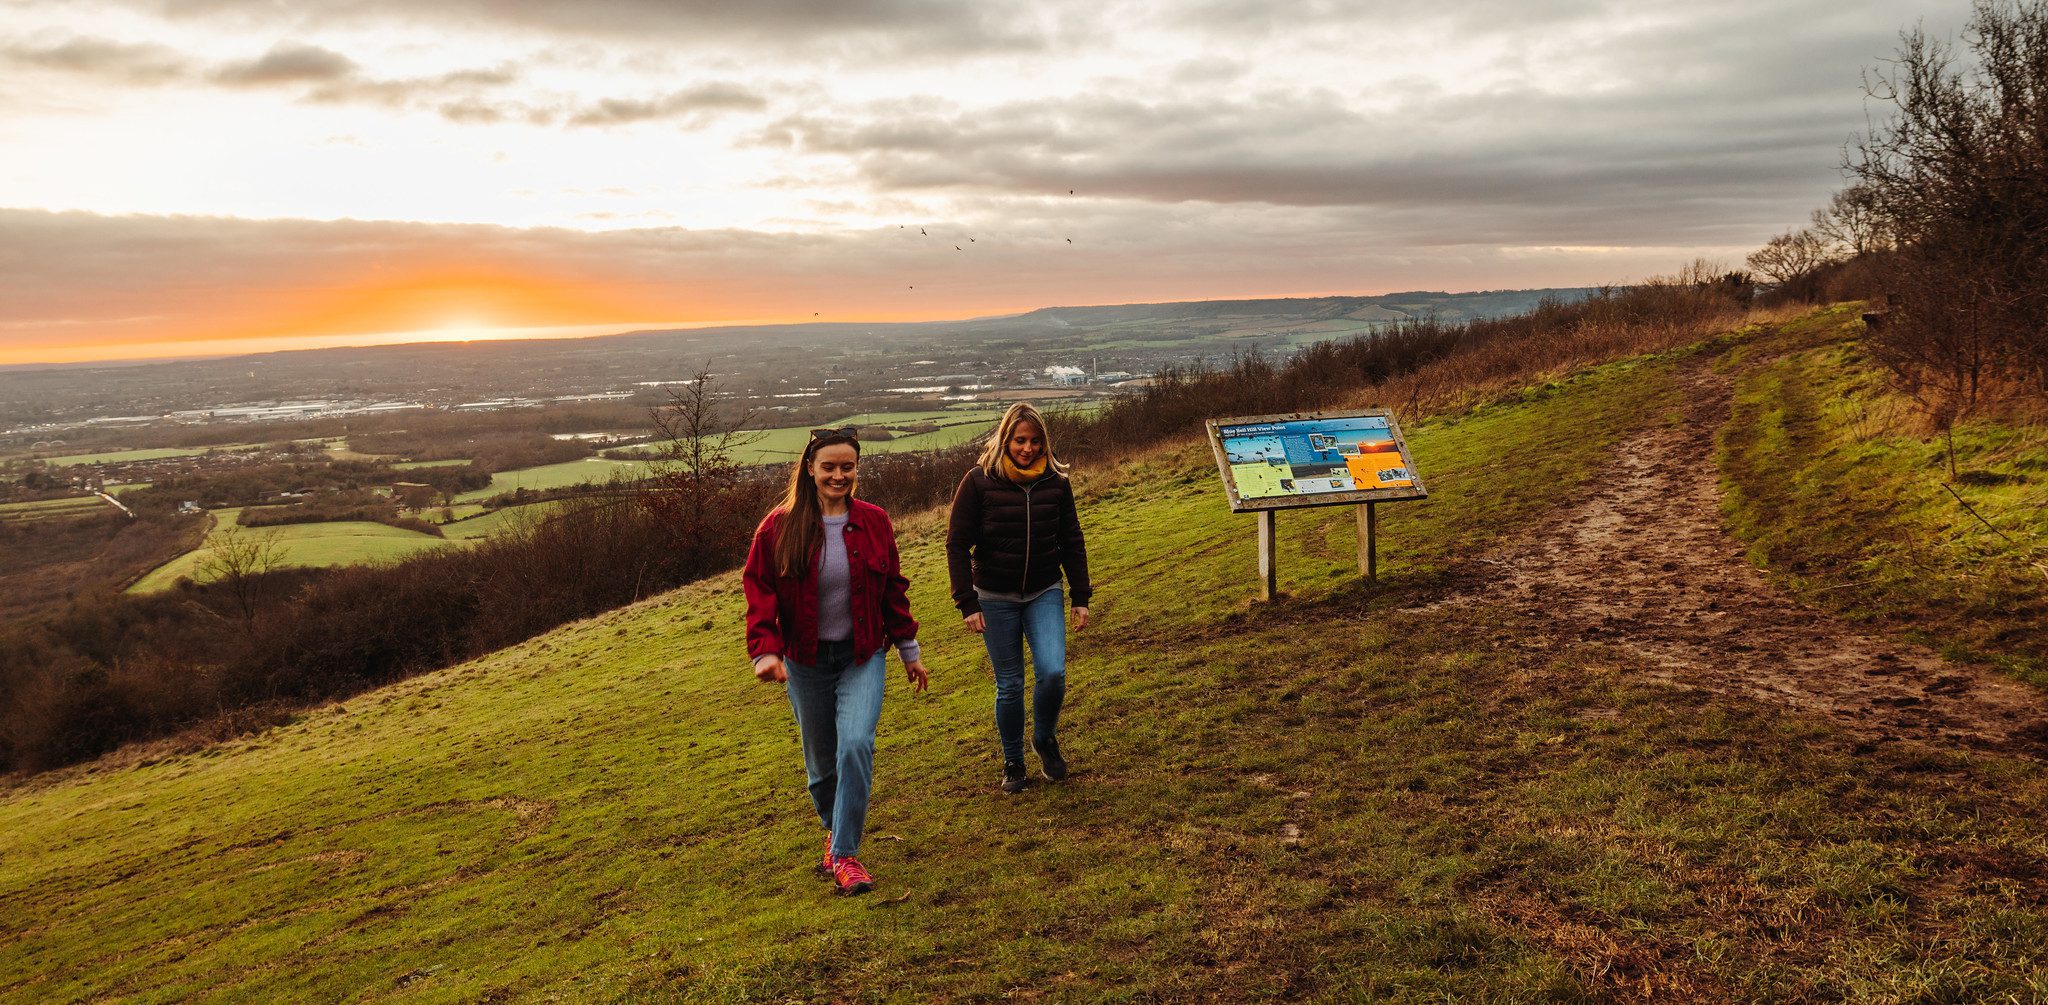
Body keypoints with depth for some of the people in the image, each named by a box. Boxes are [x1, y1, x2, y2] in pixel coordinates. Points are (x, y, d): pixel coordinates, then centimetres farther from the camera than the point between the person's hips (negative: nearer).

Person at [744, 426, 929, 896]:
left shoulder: (873, 522, -2)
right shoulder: (780, 526, -8)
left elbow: (894, 589, 7)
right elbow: (760, 592, -6)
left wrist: (908, 650, 11)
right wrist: (765, 651, -19)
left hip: (863, 656, 0)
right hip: (806, 662, 0)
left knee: (856, 743, -20)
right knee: (820, 758, 12)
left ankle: (844, 854, -9)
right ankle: (833, 830, 40)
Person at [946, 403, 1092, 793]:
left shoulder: (1055, 482, -2)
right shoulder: (979, 481, -10)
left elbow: (1072, 541, 7)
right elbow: (957, 544, -6)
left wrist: (1081, 597, 4)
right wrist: (967, 603, -11)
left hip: (1044, 593, 2)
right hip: (996, 598, -2)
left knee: (1052, 672, -14)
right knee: (1009, 685, 3)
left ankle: (1045, 738, 15)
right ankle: (1013, 762, 24)